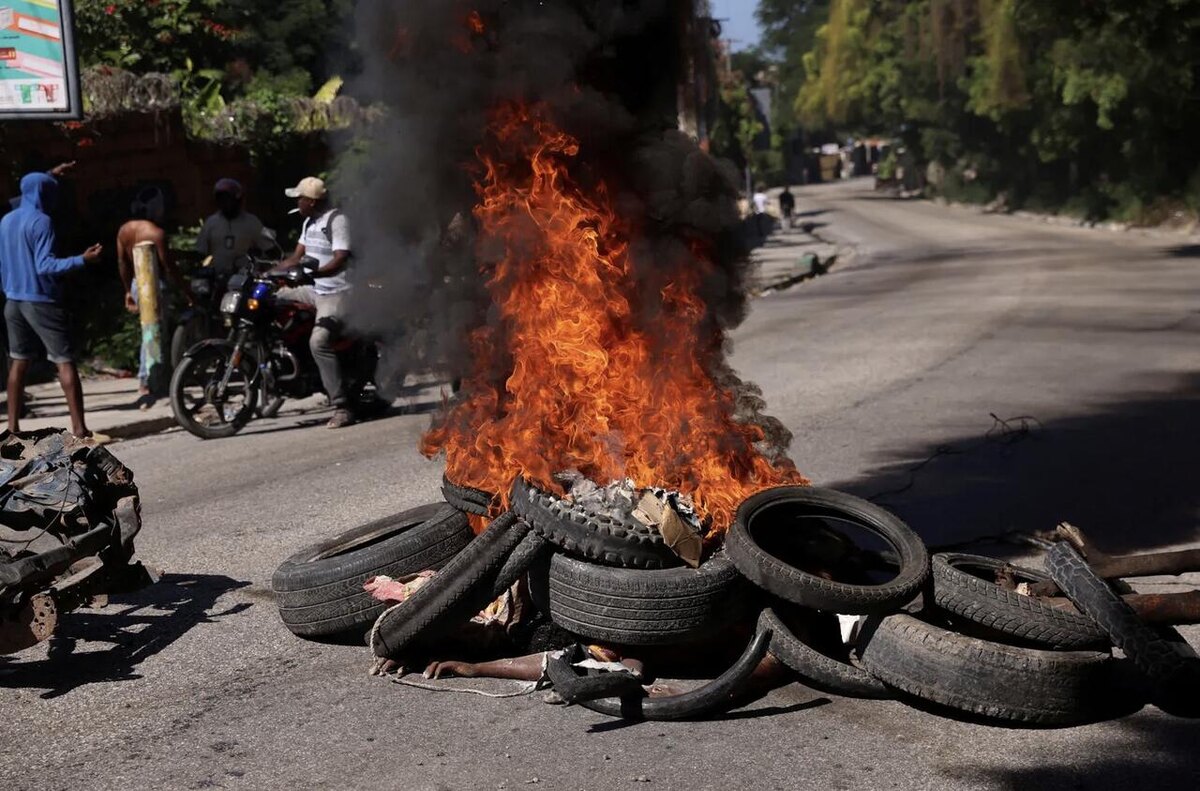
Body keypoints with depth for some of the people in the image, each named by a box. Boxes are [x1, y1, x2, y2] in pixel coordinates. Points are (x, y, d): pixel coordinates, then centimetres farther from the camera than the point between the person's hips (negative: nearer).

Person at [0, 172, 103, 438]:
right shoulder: (40, 221, -13)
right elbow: (44, 266, -21)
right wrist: (82, 259, -25)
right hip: (41, 301, -8)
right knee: (65, 362, -6)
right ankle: (79, 427, -10)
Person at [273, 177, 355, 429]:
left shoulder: (337, 220, -13)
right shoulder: (309, 222, 17)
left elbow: (340, 259, -25)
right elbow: (297, 257, 21)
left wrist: (312, 272, -39)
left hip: (335, 292, -10)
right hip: (313, 289, 10)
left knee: (319, 341, -28)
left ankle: (342, 407, -27)